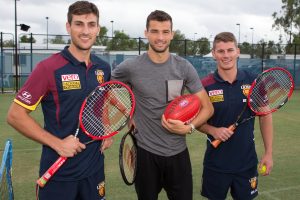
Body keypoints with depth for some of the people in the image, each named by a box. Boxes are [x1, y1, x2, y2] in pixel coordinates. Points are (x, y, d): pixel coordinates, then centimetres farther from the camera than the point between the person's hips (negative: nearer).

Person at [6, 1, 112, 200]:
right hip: (59, 172, -4)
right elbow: (15, 115, -12)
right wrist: (57, 143, -19)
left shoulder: (104, 68, 2)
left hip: (95, 167, 5)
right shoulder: (49, 68, -14)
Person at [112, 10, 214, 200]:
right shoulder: (130, 67, -8)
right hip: (145, 152, -1)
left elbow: (207, 107, 0)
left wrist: (189, 127, -18)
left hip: (178, 152, 2)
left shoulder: (184, 67, -4)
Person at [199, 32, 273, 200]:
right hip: (216, 164, -1)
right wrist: (213, 130, -19)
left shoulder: (254, 82, -5)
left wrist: (269, 153, 0)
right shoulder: (205, 85, -9)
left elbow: (265, 116, 3)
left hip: (247, 163, 1)